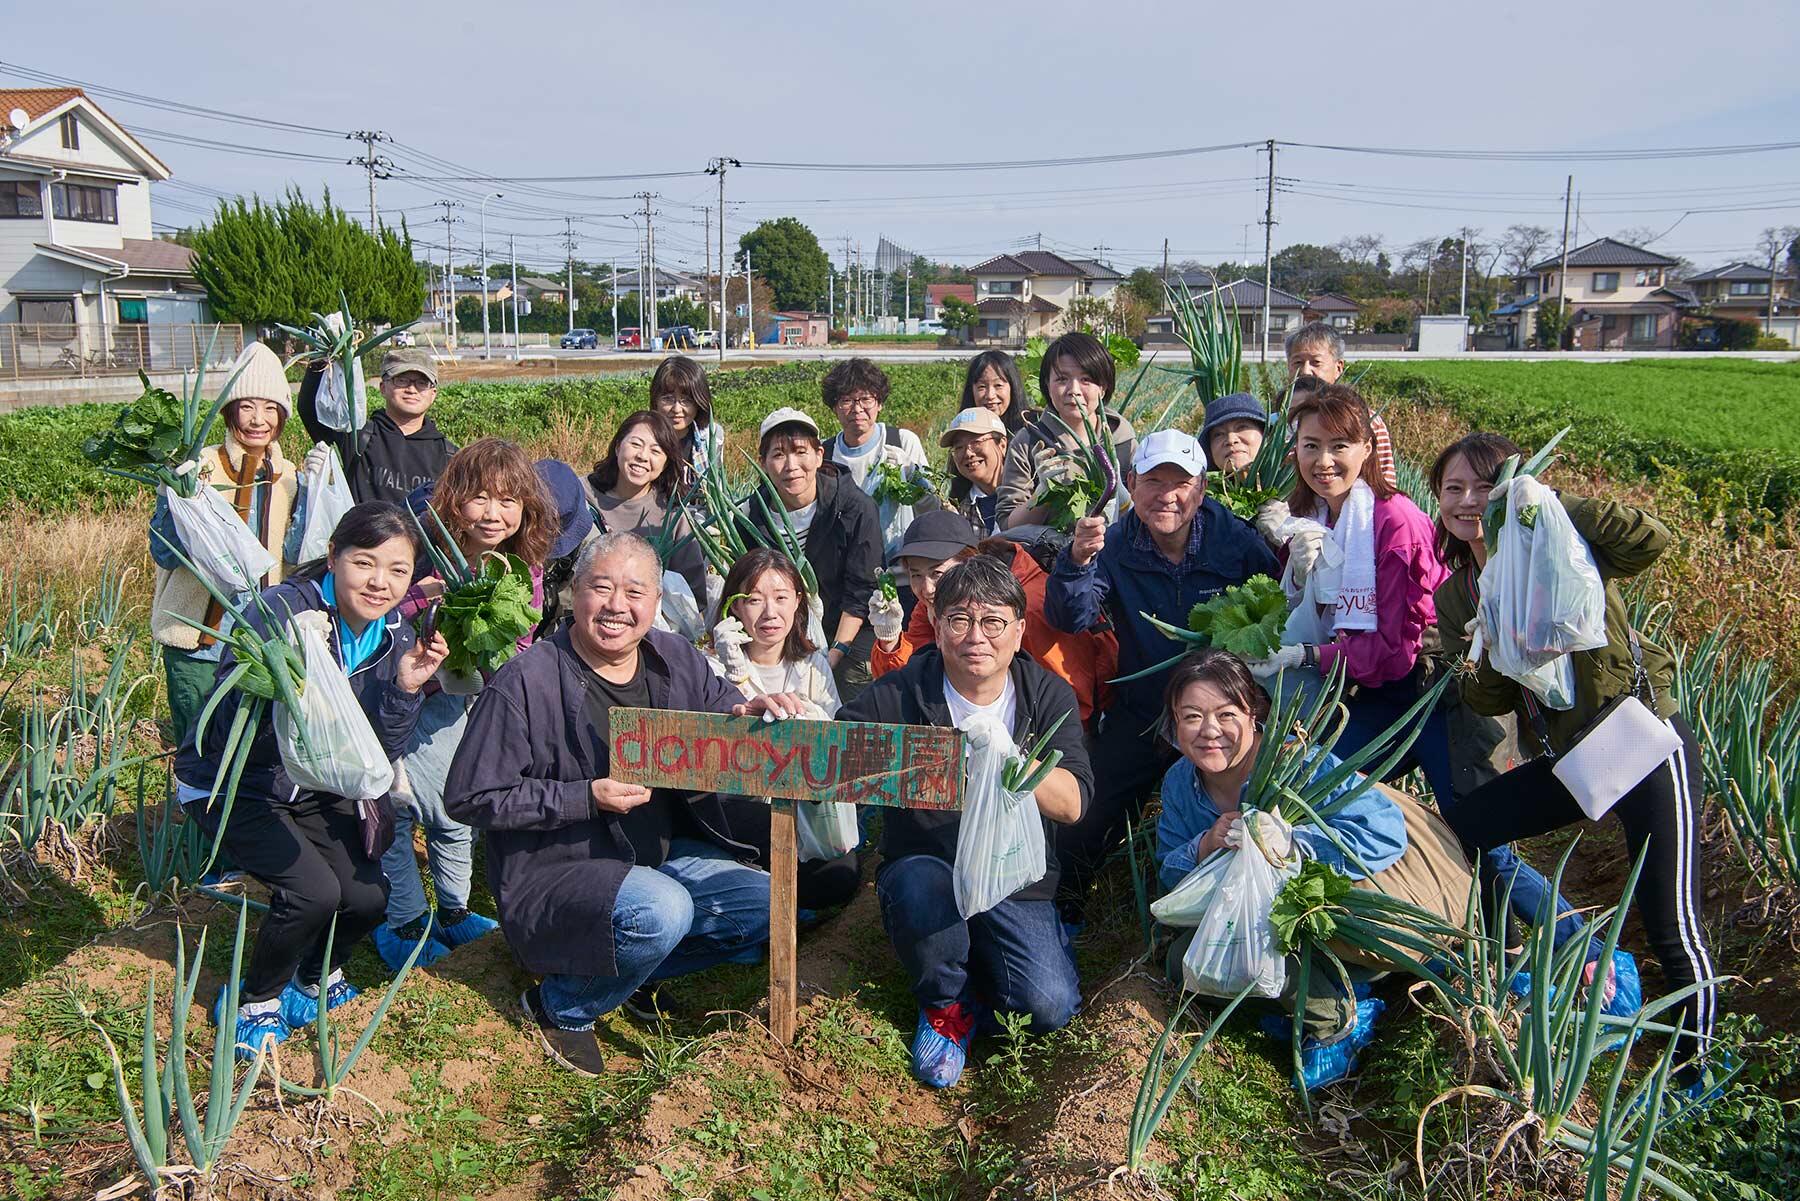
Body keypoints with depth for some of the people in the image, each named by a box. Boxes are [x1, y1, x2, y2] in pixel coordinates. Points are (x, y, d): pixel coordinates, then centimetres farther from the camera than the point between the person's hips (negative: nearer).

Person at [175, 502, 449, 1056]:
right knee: (314, 890, -23)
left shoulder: (395, 639, -7)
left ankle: (316, 978, 23)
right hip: (232, 786, -5)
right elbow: (231, 731, -29)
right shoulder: (279, 610, -26)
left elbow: (379, 754, -7)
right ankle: (255, 1001, 7)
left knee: (368, 897, -11)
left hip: (313, 788, 5)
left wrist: (405, 688, -23)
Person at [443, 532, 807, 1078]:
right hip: (557, 873, -6)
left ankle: (629, 967, 10)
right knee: (661, 910, -33)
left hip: (663, 855, 7)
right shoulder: (525, 683, -16)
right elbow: (470, 798, -15)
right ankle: (561, 1006, -4)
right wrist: (587, 798, -22)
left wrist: (753, 715, -16)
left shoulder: (678, 659, 2)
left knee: (764, 905, -7)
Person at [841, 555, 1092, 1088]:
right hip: (926, 868, -1)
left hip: (1015, 880, 1)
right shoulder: (899, 694, -7)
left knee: (1050, 1008, -21)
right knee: (922, 884, -36)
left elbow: (1072, 802, -14)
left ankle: (979, 959, 15)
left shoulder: (1049, 697, -2)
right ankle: (946, 1003, -4)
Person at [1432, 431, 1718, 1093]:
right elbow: (1489, 701, 0)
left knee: (1672, 932, -5)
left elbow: (1653, 540, -30)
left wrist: (1551, 503, -27)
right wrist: (1492, 652, -20)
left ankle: (1694, 1078, 18)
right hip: (1564, 759, 7)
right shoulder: (1455, 596, 6)